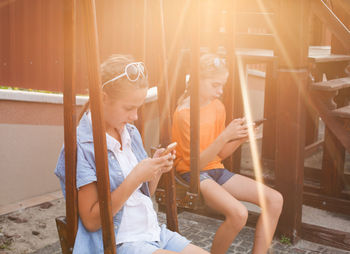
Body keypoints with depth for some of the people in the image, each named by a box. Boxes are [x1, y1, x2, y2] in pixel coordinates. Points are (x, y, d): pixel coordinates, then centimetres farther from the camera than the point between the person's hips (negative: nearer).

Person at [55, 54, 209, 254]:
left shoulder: (131, 133, 7)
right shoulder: (81, 146, -15)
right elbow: (91, 221, -15)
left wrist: (157, 170, -4)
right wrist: (135, 178, -21)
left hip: (153, 231, 7)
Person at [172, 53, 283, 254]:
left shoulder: (218, 106, 6)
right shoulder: (184, 113, -15)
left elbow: (220, 154, 11)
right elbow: (196, 162, -18)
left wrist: (240, 139, -8)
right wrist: (225, 136, -27)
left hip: (216, 170, 8)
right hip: (193, 175, -7)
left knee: (275, 200, -8)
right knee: (238, 213, -32)